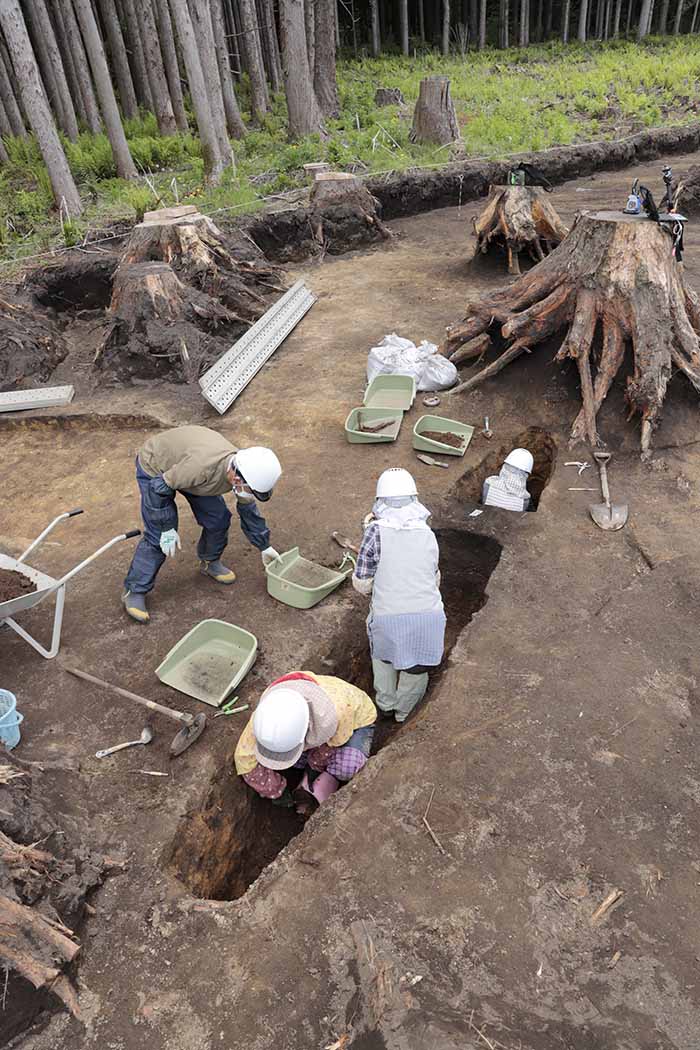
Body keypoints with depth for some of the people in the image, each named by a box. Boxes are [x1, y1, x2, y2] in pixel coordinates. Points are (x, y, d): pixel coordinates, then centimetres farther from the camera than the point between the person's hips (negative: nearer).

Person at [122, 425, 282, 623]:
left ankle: (210, 562, 27)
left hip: (180, 459, 6)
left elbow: (248, 510, -1)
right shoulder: (202, 466, -44)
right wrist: (167, 529, -22)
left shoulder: (241, 469, -20)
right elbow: (159, 488, -30)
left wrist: (264, 547, 8)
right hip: (154, 468, -6)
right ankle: (134, 591, 3)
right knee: (158, 536, -12)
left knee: (218, 518, 1)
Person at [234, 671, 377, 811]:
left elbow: (332, 740, -22)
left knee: (348, 765, -30)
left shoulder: (337, 713, -46)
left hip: (355, 720, -4)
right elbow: (244, 758, -21)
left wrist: (315, 765, -9)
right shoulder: (263, 717, -34)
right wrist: (278, 791, -14)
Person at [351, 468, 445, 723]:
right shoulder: (427, 532, 2)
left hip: (389, 616, -2)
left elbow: (362, 584, -4)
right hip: (428, 614, 2)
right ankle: (404, 710, 47)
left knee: (383, 654, 31)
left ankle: (386, 702, 47)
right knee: (416, 667, 26)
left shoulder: (376, 531, -9)